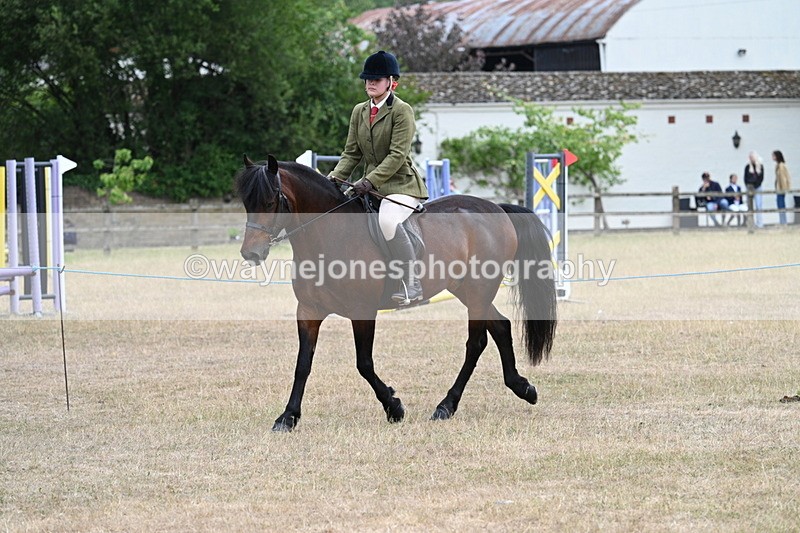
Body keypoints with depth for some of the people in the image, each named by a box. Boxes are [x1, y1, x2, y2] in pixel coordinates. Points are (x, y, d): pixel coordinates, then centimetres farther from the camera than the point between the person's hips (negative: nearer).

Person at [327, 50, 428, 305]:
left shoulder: (402, 111, -9)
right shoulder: (359, 111, 12)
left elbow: (397, 155, -18)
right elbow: (352, 152, 12)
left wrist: (370, 180, -28)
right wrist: (336, 176, -7)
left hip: (401, 183, -8)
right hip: (370, 185, 8)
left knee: (388, 221, -35)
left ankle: (410, 285, -27)